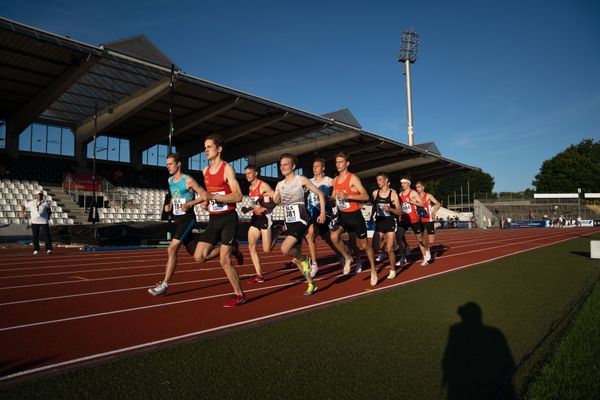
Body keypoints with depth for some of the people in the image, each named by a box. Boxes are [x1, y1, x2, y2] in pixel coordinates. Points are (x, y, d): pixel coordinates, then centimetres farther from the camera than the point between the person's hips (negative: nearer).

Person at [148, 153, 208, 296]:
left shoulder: (188, 180, -11)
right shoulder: (170, 180, 12)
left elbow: (204, 195, -10)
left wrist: (189, 204, -21)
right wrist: (169, 205, 8)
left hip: (187, 219, -8)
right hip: (177, 219, 8)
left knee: (172, 249, -16)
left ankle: (164, 285, -11)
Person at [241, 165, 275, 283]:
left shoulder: (263, 185, -13)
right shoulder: (251, 187, 13)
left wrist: (263, 209, -24)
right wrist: (248, 209, 9)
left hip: (265, 218, -8)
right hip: (256, 218, 8)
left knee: (267, 250, -8)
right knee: (251, 245, -3)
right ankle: (259, 275, 2)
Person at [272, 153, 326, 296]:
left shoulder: (301, 180, -4)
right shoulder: (279, 185, 11)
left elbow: (320, 194, -1)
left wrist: (322, 213, -7)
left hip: (300, 221, -7)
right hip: (289, 223, 7)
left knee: (285, 249, -25)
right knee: (297, 255, 9)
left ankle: (303, 258, 5)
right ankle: (311, 284, 25)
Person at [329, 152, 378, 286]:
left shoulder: (353, 178, -14)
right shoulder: (335, 180, 7)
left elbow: (366, 196, -21)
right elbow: (334, 197, 19)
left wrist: (348, 196, -32)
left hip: (355, 215, -5)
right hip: (342, 215, 5)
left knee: (364, 244, 7)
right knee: (334, 237, -22)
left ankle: (373, 271, 27)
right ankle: (348, 258, 4)